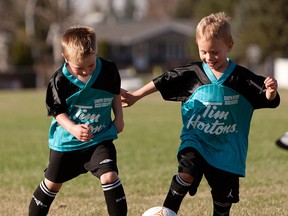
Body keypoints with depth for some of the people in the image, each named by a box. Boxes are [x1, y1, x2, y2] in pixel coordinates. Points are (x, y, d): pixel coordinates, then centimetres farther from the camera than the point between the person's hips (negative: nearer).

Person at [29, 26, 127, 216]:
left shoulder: (109, 70, -13)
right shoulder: (59, 81, -20)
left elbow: (116, 93, 8)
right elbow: (58, 112, -13)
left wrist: (119, 117, 1)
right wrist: (73, 129, -30)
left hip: (100, 138, 0)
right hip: (66, 141, 0)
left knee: (109, 176, -20)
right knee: (52, 183, 14)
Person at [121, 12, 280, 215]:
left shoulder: (242, 79, -6)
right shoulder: (192, 73, -4)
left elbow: (269, 100, -6)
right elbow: (163, 82, 3)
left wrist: (271, 91, -29)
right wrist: (136, 95, 1)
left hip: (227, 149, 0)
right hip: (196, 141, 0)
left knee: (224, 199, 7)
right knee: (187, 173, -29)